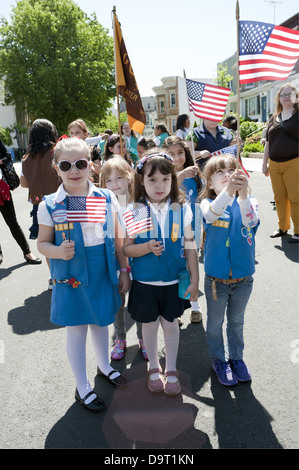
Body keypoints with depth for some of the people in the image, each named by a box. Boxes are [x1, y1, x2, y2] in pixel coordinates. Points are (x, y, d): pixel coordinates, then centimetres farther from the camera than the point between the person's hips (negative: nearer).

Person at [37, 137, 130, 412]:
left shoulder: (107, 199, -4)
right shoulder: (50, 206, -10)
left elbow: (117, 238, 3)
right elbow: (42, 242, -2)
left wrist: (124, 270, 5)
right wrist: (57, 251, -24)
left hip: (103, 275, 3)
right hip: (71, 278, -2)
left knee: (100, 322, 21)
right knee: (76, 330, 10)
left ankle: (104, 366, 49)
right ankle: (82, 387, 31)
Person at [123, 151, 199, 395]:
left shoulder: (181, 209, -6)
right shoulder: (134, 212, -8)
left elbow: (190, 246, -1)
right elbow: (126, 248, -5)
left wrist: (194, 279, -1)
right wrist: (147, 248, -25)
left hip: (174, 281, 0)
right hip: (144, 282, 0)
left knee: (171, 323, 13)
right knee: (149, 324, 15)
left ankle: (171, 370, 35)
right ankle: (154, 367, 39)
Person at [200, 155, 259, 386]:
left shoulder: (248, 202, -6)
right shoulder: (208, 204, -10)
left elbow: (251, 221, -29)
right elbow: (211, 214, -35)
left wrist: (242, 195, -49)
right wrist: (227, 190, -55)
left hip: (243, 277, 2)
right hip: (216, 278, -1)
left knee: (237, 321, 21)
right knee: (215, 322, 16)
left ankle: (237, 358, 43)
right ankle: (219, 360, 39)